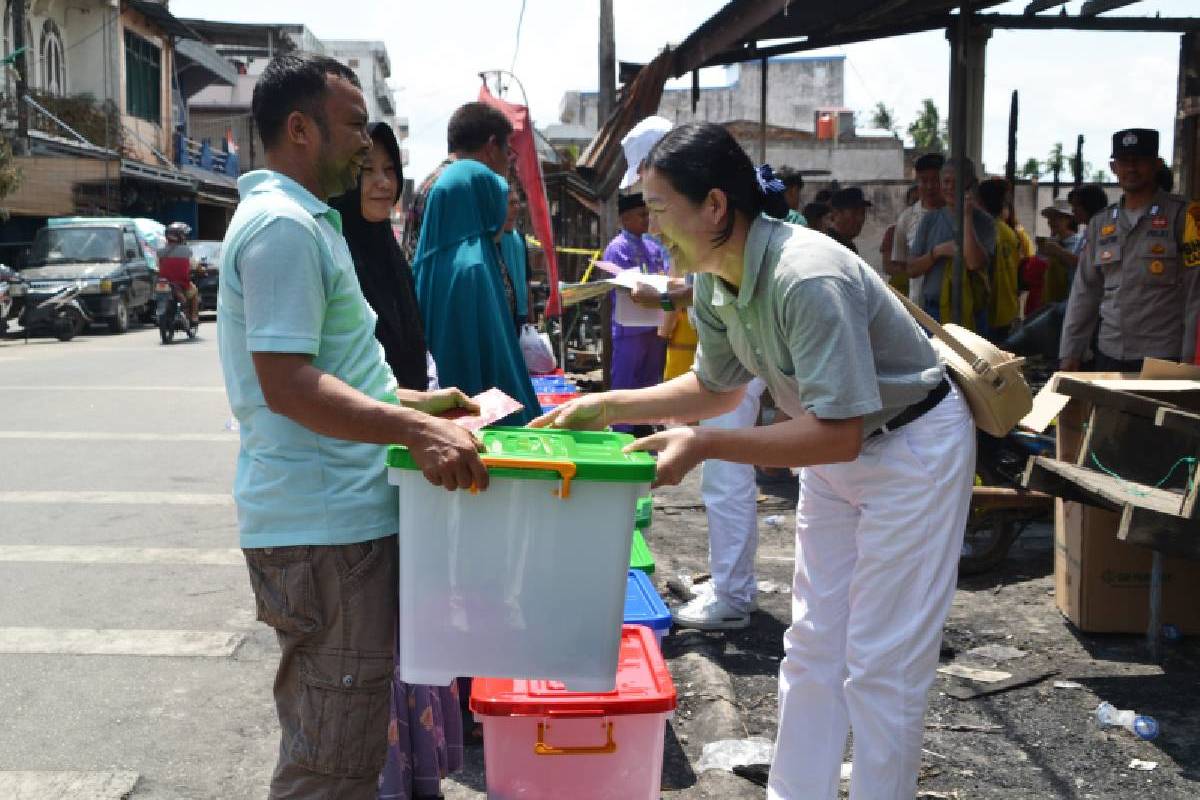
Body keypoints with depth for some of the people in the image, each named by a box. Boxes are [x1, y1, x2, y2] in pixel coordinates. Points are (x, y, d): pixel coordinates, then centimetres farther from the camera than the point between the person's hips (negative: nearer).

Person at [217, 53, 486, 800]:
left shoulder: (302, 220, 17)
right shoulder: (283, 226, -17)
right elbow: (286, 384, -25)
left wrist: (410, 400, 18)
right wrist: (414, 429, -31)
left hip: (334, 513, 11)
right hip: (325, 524, -11)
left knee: (325, 734, 23)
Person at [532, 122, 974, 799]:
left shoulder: (808, 279, -34)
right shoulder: (716, 280, -6)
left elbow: (838, 434, -34)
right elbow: (716, 388, 9)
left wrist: (702, 446, -36)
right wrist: (605, 406, 0)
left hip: (913, 448, -8)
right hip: (839, 448, 9)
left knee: (881, 666, -2)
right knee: (813, 646, 15)